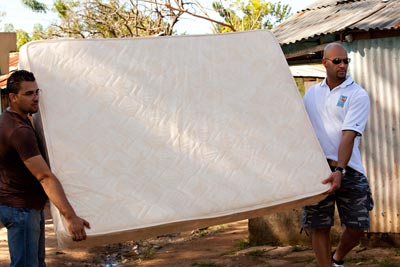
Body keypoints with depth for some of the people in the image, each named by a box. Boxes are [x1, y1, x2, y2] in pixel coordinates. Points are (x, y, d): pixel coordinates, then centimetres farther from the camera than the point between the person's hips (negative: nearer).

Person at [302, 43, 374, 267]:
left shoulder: (358, 95, -3)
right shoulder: (312, 93, 12)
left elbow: (349, 135, -15)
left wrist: (339, 170, -25)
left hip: (347, 169, -2)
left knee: (358, 225, 1)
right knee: (319, 225, 1)